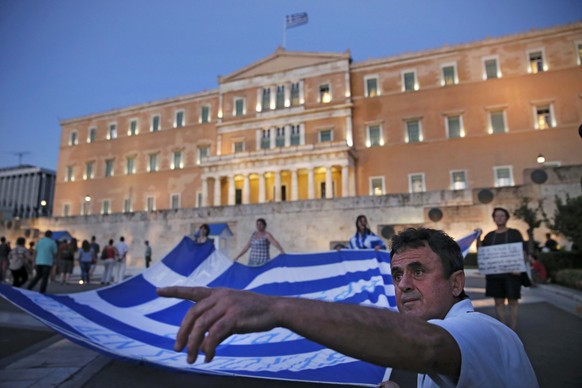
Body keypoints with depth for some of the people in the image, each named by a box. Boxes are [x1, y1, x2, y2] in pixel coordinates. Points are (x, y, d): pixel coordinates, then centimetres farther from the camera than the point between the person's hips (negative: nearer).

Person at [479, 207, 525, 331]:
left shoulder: (514, 233, 4)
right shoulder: (489, 236, 12)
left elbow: (522, 252, 0)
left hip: (511, 273, -3)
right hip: (494, 273, 3)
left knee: (512, 301, 1)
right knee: (499, 301, 6)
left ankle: (513, 329, 9)